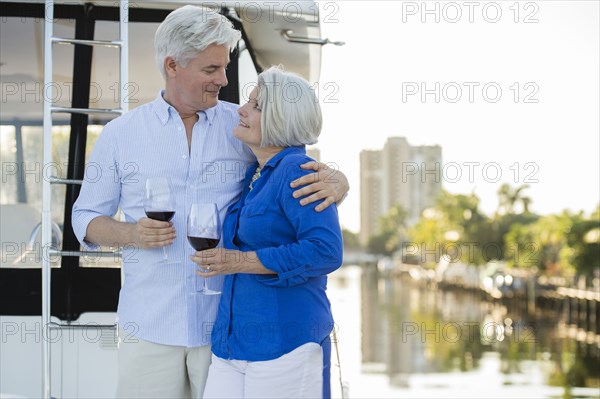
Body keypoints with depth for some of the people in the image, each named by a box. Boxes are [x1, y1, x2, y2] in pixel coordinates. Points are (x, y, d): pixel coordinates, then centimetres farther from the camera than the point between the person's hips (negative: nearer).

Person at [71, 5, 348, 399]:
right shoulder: (120, 134, 4)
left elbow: (310, 174, 9)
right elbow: (86, 218, 10)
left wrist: (335, 183, -16)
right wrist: (131, 234, -11)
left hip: (227, 322, 0)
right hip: (150, 327, 0)